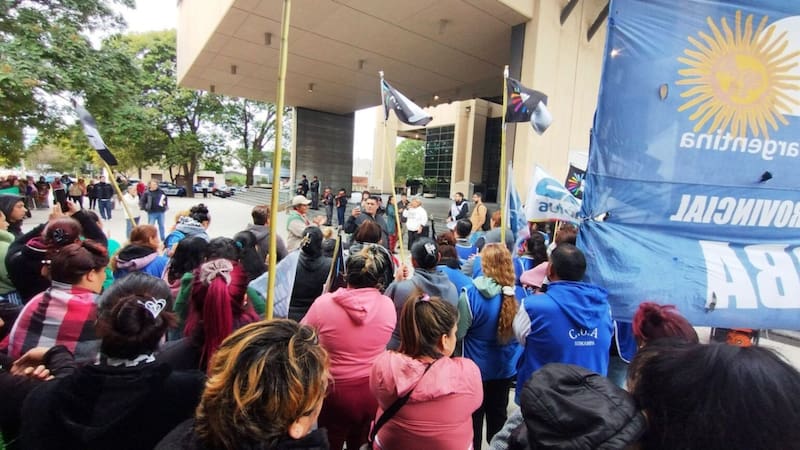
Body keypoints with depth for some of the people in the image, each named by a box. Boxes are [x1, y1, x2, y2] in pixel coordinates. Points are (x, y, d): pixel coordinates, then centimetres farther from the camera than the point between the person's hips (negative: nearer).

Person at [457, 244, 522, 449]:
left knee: (474, 416, 17)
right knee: (498, 414, 23)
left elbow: (459, 333, -16)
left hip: (476, 366, -3)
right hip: (505, 367, 4)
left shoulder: (470, 295, -25)